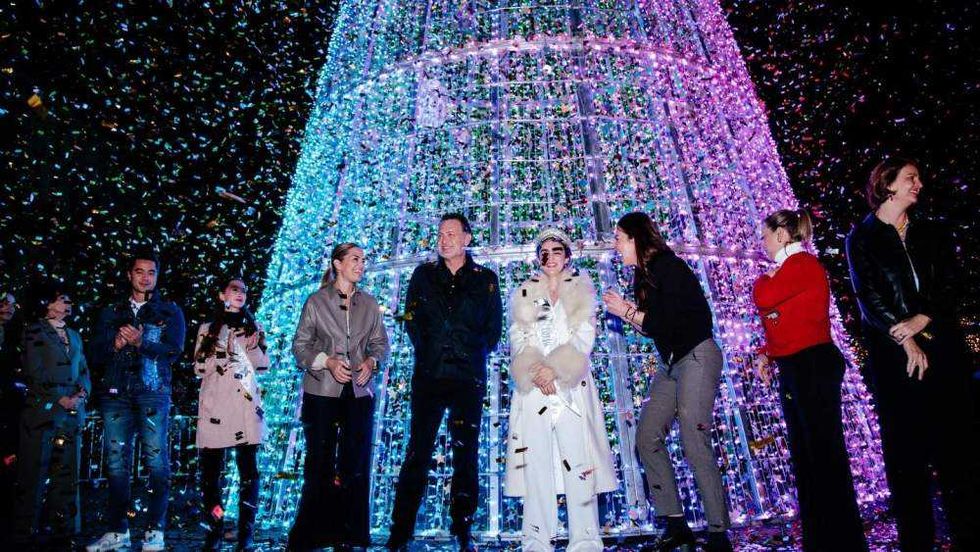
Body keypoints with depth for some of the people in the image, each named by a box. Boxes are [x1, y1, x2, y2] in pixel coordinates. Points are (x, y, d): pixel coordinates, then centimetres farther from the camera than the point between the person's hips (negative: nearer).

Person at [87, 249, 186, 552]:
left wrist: (141, 343, -16)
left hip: (153, 393, -3)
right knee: (116, 462, 4)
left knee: (156, 461, -5)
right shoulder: (111, 313, 18)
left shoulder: (169, 311, 10)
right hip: (116, 393, 3)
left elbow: (174, 351, -3)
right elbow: (96, 355, 13)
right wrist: (115, 345, -7)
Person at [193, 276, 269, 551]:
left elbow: (264, 364, 7)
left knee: (248, 470, -4)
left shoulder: (253, 328, 14)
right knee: (211, 471, 1)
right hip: (214, 406, 0)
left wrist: (252, 346, -11)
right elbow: (199, 368, 5)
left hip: (246, 405, 0)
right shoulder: (207, 329, 12)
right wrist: (222, 354, -9)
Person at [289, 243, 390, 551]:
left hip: (360, 393, 3)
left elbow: (381, 344, 12)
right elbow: (300, 345, 1)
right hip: (322, 393, -2)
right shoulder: (316, 302, 2)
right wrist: (327, 361, -14)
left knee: (356, 467, 6)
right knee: (320, 465, 3)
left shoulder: (369, 304, 9)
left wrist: (371, 361, -8)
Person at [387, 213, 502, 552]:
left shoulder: (485, 279, 9)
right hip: (429, 374, 0)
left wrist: (476, 353, 1)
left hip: (469, 378, 0)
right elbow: (412, 318, 9)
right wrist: (426, 350, 0)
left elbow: (494, 325, 9)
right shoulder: (424, 275, 12)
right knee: (418, 451, 0)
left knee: (466, 453, 4)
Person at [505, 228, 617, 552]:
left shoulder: (582, 292, 13)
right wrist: (535, 372, -11)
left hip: (572, 388, -1)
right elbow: (519, 340, 6)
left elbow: (583, 338, 1)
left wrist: (555, 369, -12)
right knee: (535, 461, -2)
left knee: (578, 461, -6)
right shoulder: (524, 294, 16)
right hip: (533, 388, 1)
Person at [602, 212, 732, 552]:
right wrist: (625, 310, 3)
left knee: (694, 442, -13)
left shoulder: (669, 268, -13)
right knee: (648, 438, 3)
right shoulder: (646, 274, 13)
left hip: (696, 357, -9)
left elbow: (664, 322, -19)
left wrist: (626, 311, -7)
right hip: (670, 362, 9)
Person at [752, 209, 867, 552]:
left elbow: (764, 298, -23)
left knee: (824, 451, -5)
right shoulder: (788, 269, 18)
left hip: (813, 366, -10)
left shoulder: (802, 263, -12)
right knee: (804, 454, 14)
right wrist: (766, 354, 11)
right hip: (794, 369, 10)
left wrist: (764, 279, -1)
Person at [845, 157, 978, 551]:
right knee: (905, 448, 1)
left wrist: (920, 321, -13)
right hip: (893, 354, -3)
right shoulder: (862, 237, 4)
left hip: (941, 347, 3)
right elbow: (868, 295, -4)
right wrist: (905, 340, -11)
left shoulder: (931, 234, 16)